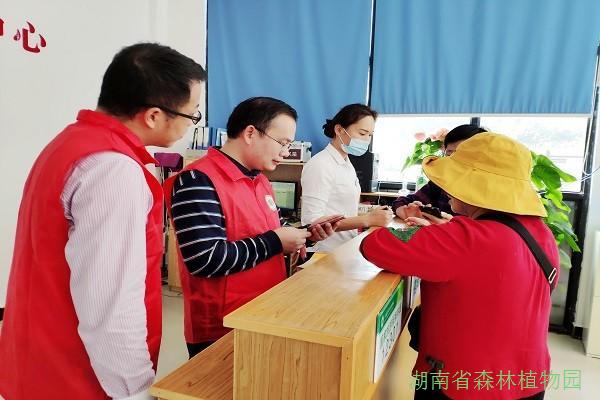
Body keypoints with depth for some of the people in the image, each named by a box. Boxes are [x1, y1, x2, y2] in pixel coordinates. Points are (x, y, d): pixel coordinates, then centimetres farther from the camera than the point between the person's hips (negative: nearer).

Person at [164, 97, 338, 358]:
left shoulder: (260, 180, 9)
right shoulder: (198, 181, -20)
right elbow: (206, 260, -28)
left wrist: (303, 236, 1)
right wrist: (275, 242, -20)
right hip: (219, 331, -9)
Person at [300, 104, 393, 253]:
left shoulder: (347, 164, 12)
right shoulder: (320, 165, -15)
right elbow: (312, 221, -22)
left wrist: (373, 217, -2)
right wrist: (367, 220, -23)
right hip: (327, 254, -8)